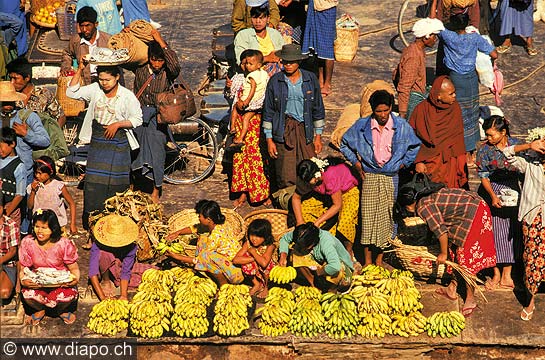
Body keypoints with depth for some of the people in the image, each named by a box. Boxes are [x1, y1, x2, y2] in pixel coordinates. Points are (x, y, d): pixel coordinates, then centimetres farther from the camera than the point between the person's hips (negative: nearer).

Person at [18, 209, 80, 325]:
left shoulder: (64, 244, -12)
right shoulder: (27, 243, -8)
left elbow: (74, 268, -3)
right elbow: (23, 269, -1)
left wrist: (75, 279, -26)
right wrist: (23, 280, -23)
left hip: (61, 282, -1)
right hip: (37, 283, 1)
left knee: (68, 295, -34)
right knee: (27, 294, -32)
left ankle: (62, 311, 7)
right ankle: (40, 310, 7)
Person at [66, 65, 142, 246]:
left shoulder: (127, 96, -7)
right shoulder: (95, 90, 0)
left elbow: (137, 119, -1)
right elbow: (72, 92, -7)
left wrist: (117, 124, -14)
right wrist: (79, 70, -14)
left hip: (118, 144, -3)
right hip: (97, 143, 3)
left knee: (116, 186, 2)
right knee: (93, 187, -1)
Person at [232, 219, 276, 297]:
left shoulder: (269, 246, -26)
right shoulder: (247, 244, -16)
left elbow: (264, 263, -45)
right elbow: (235, 260, -26)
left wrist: (253, 252, -32)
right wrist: (253, 259, -34)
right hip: (254, 273, 3)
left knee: (265, 265, -35)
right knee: (246, 259, -24)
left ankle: (265, 287, -3)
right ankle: (256, 284, -1)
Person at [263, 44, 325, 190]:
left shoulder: (310, 79, 5)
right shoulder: (275, 81, 2)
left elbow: (318, 109, 11)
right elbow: (268, 112, 5)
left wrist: (318, 136, 8)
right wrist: (269, 139, 1)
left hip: (305, 130, 1)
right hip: (283, 132, -1)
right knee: (286, 178, -5)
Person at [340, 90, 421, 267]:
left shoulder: (401, 126, -1)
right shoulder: (362, 126, -1)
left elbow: (415, 146, 14)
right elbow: (345, 144, 14)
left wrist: (403, 163, 7)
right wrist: (356, 163, 6)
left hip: (390, 178, 0)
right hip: (369, 176, 0)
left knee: (386, 217, 2)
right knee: (368, 216, -4)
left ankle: (379, 260, 12)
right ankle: (368, 262, 3)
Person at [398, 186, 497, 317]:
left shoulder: (423, 207, -13)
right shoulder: (427, 198, 16)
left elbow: (441, 230, -16)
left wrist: (443, 254, -3)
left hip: (473, 213, -10)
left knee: (466, 256, -4)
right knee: (455, 249, 18)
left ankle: (471, 299, 3)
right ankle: (452, 289, 28)